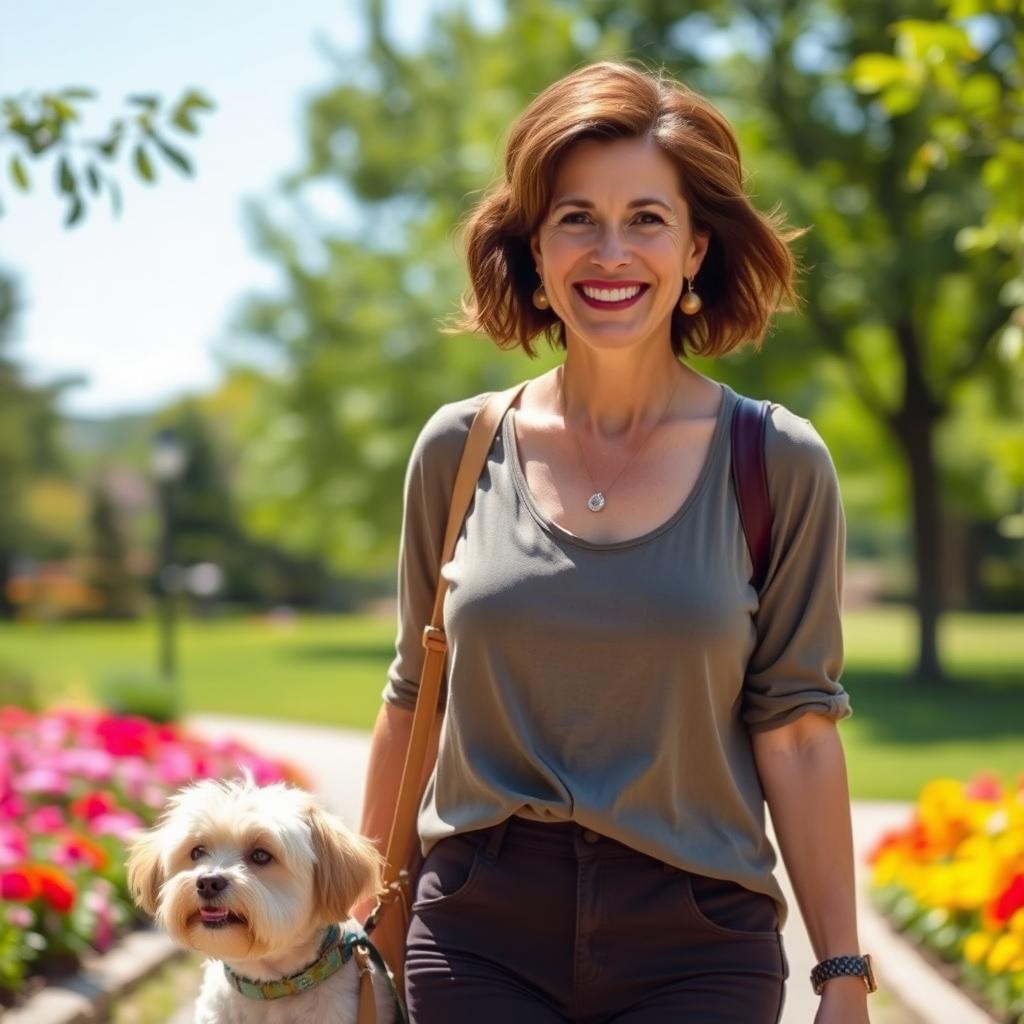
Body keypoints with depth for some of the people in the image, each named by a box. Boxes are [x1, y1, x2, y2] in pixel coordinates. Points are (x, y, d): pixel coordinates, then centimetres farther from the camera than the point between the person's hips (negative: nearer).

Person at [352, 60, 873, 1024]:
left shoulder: (778, 465, -4)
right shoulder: (460, 451, 1)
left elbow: (794, 732, -3)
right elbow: (415, 695, 10)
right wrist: (360, 907, 13)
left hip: (695, 945, -1)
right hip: (481, 938, 1)